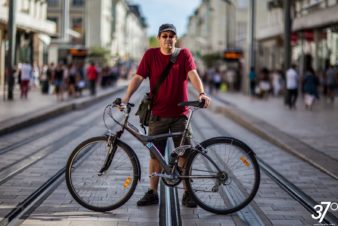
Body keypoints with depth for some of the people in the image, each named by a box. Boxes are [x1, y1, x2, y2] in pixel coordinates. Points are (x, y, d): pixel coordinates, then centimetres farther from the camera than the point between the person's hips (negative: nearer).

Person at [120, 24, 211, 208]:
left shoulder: (184, 54, 0)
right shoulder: (151, 55, 1)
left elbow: (193, 74, -13)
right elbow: (138, 77, -4)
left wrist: (201, 93, -31)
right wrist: (126, 97, -17)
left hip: (180, 113, 0)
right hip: (157, 114, 1)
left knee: (184, 153, 1)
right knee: (155, 153, 6)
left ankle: (188, 194, 10)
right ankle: (152, 193, 16)